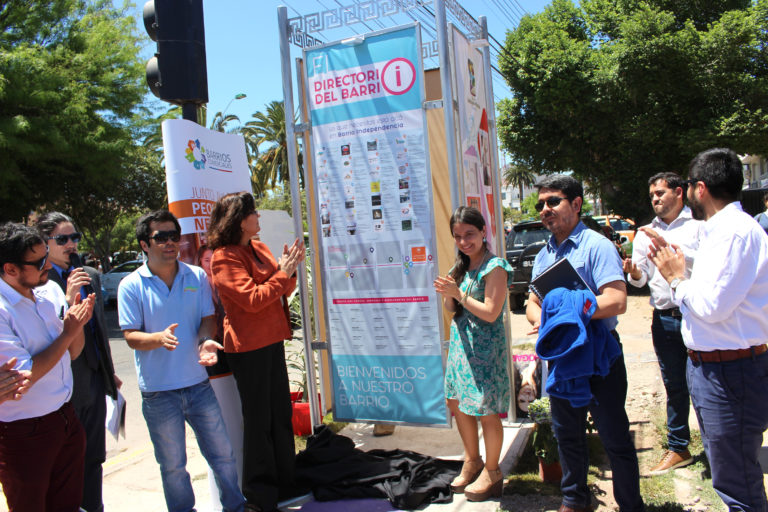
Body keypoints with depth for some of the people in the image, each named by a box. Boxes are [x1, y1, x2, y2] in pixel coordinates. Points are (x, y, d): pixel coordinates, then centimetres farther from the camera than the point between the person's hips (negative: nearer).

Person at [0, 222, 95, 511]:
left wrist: (78, 321, -13)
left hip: (65, 418, 6)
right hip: (23, 432, -6)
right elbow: (26, 374, -22)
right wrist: (68, 332, -17)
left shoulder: (51, 290, 0)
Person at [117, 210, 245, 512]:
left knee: (222, 454, 10)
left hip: (198, 383, 2)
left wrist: (205, 341, -18)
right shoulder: (131, 286, -5)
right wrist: (160, 338, -27)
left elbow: (208, 318, 5)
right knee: (172, 465, 12)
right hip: (158, 391, -2)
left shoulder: (197, 276, 3)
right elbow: (131, 336, -7)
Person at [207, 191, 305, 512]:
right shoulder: (224, 257, -13)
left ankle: (286, 482, 30)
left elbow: (281, 291, 13)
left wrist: (290, 268, -5)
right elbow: (252, 299, -21)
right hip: (248, 346, -8)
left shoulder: (259, 249, 11)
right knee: (259, 419, 3)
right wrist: (282, 272, -16)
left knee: (281, 414, 15)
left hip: (271, 341, 8)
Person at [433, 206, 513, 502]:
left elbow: (491, 313, -18)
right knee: (457, 403, 15)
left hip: (485, 347, -8)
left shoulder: (494, 267, -13)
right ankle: (472, 461, 35)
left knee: (485, 411, 2)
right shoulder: (462, 266, 10)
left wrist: (459, 293, -20)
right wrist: (446, 294, -8)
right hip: (460, 342, 8)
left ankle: (491, 472, 21)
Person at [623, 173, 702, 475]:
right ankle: (678, 448, 23)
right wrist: (635, 274, -12)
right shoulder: (645, 233, 13)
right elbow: (641, 278, 11)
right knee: (675, 385, 12)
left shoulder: (700, 224, -1)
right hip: (665, 318, 4)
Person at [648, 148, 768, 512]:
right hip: (708, 367, 11)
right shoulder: (721, 229, 12)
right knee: (725, 470, 25)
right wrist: (676, 268, 6)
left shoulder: (737, 230, -20)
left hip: (730, 372, -11)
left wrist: (676, 278, -11)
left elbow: (712, 305, -26)